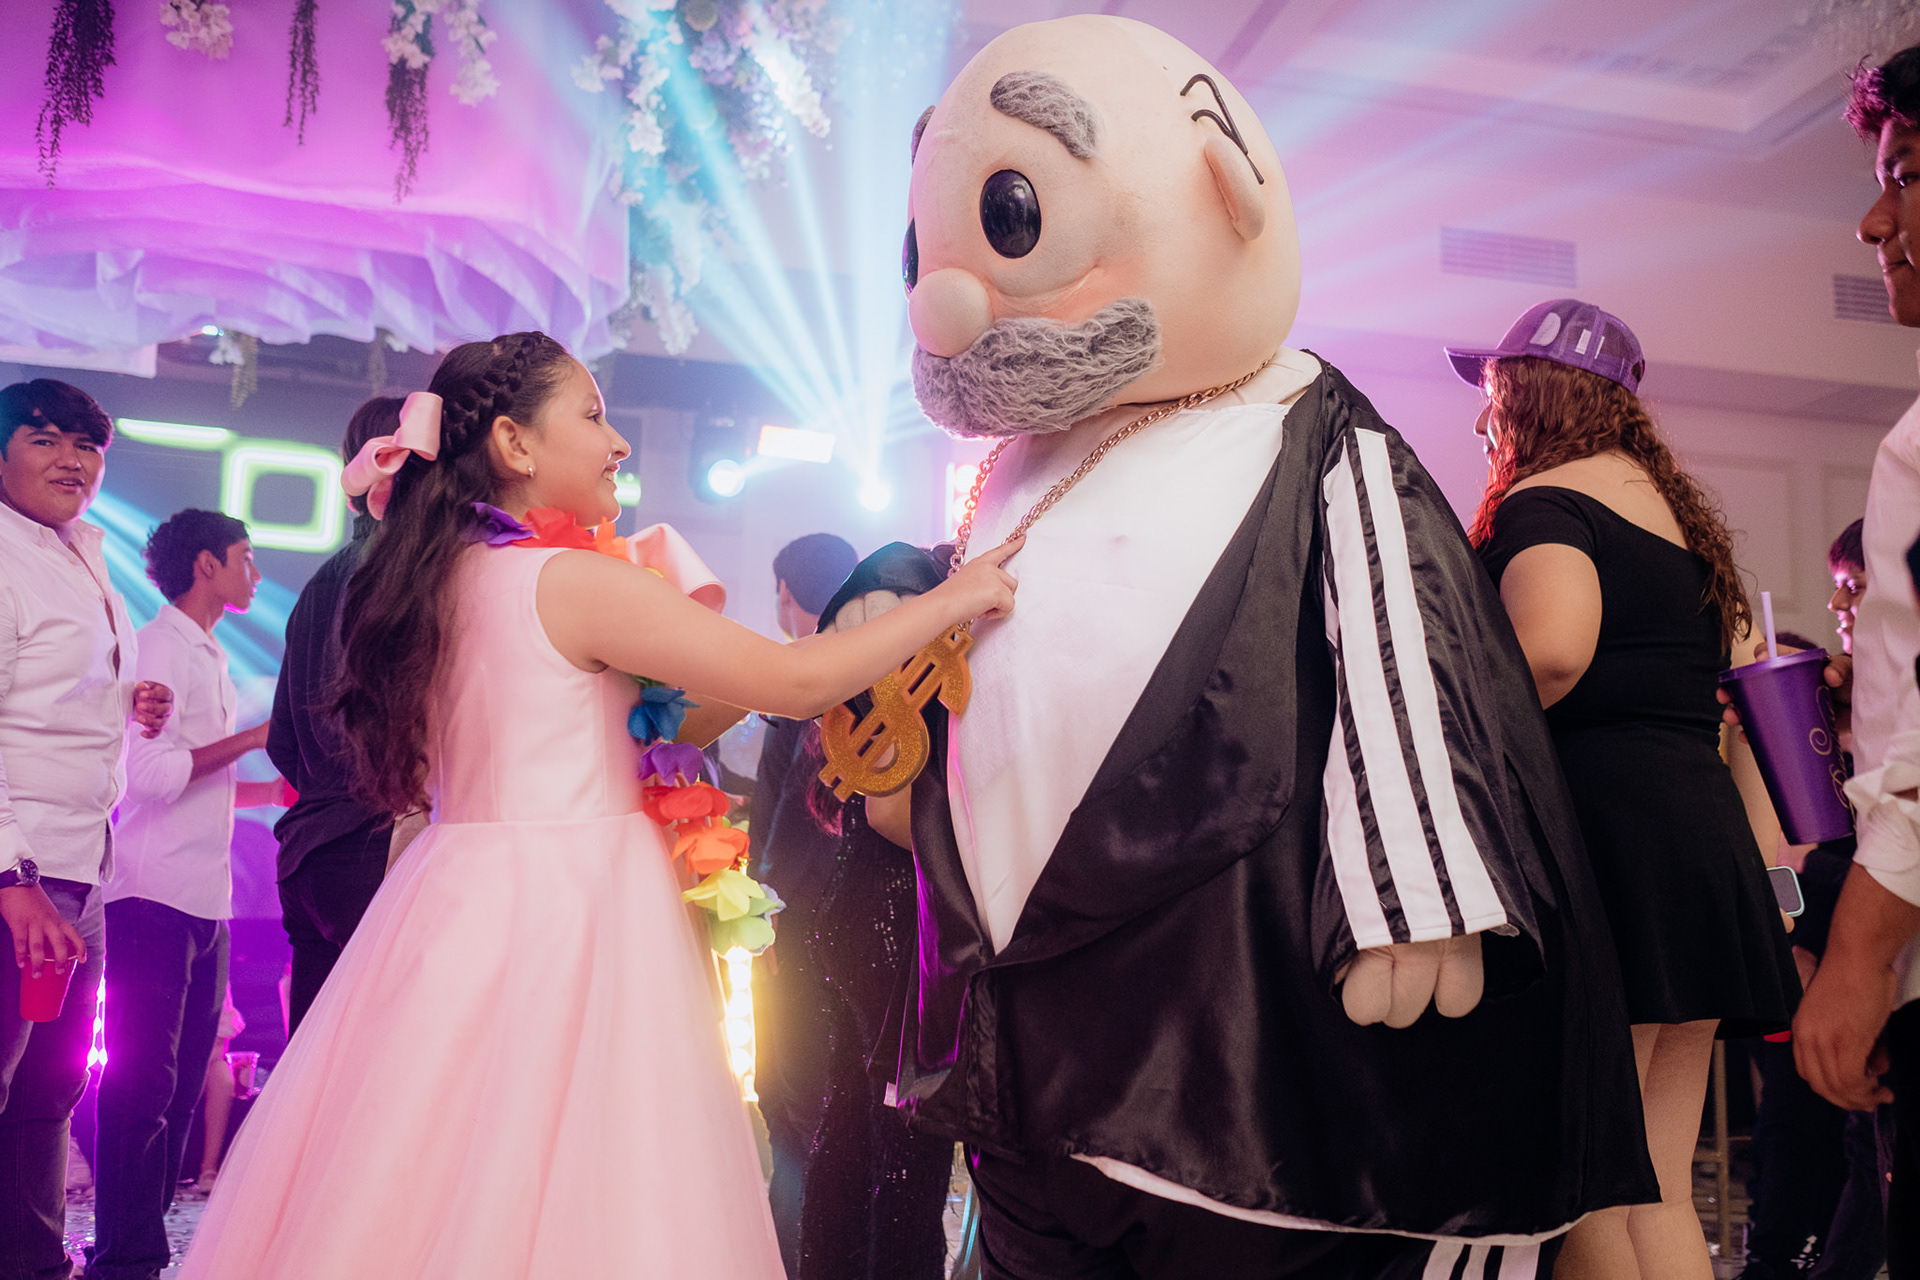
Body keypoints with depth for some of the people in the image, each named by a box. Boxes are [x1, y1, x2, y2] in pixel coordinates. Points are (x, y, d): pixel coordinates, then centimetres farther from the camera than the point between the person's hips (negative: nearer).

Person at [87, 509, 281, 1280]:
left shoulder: (210, 659, 20)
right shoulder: (161, 648, -7)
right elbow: (152, 775, -17)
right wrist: (253, 738, -10)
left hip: (205, 901, 9)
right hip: (155, 896, -9)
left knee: (181, 1082, 10)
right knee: (142, 1081, -6)